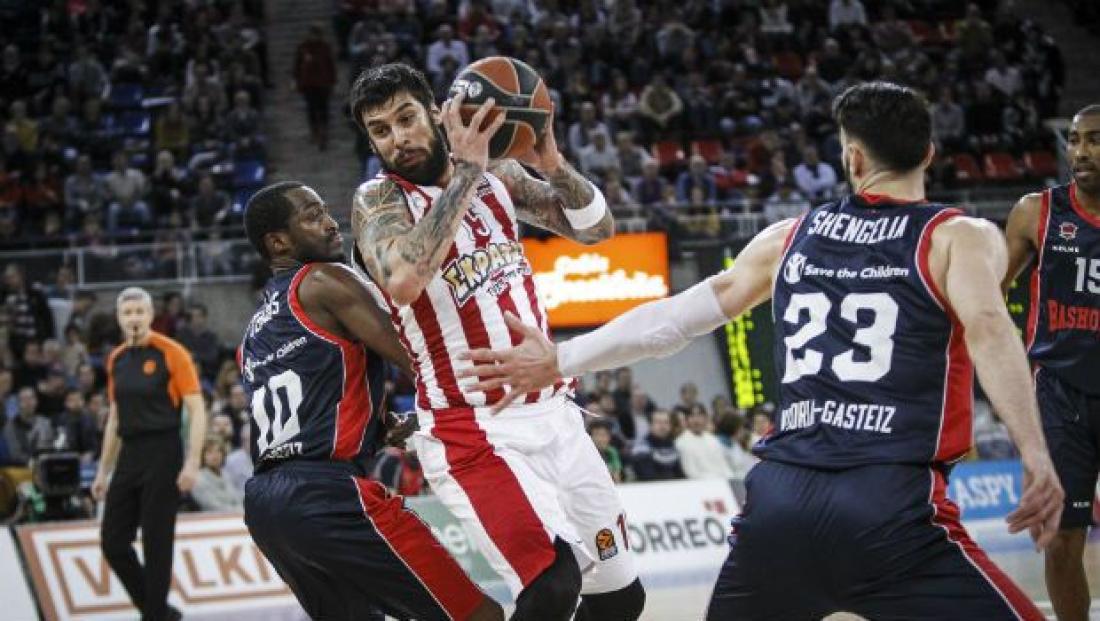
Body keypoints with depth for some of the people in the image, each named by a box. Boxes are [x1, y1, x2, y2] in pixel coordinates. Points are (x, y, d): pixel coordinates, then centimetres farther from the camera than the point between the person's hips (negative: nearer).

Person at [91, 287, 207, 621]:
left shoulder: (171, 353, -7)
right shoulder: (116, 360, 12)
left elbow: (197, 411, -10)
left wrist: (192, 463, -18)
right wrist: (103, 470, 18)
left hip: (162, 455, -6)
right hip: (128, 456, 7)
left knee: (156, 542, -3)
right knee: (113, 541, 4)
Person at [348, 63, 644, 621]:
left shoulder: (498, 176, 8)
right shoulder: (378, 200, -8)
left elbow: (596, 229, 10)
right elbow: (402, 280, -29)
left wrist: (552, 163, -8)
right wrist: (465, 171, -26)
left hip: (554, 413, 7)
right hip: (472, 429, -6)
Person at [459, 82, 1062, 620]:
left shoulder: (790, 238, 18)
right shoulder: (961, 238, 5)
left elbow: (675, 316, 18)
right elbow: (987, 328, -14)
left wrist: (560, 361, 26)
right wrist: (1035, 456, -24)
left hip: (779, 499, 5)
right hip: (890, 508, -5)